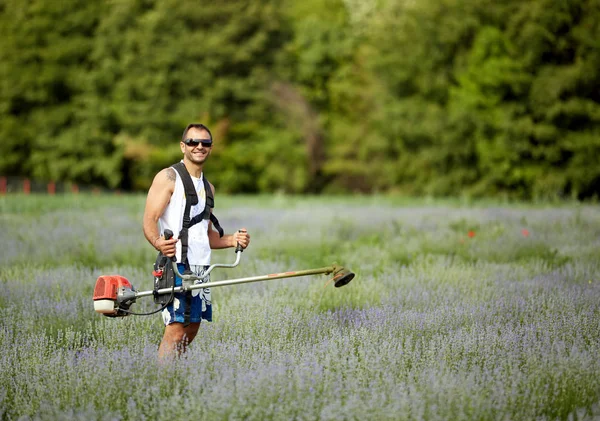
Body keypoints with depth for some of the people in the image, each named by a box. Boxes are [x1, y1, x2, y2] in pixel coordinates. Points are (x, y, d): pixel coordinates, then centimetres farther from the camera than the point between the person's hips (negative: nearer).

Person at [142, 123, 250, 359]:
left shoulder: (207, 187, 21)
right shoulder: (169, 177, -3)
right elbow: (149, 220, -12)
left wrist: (232, 240, 8)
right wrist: (158, 243, -32)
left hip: (201, 266, 8)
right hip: (176, 262, -8)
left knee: (191, 330, 8)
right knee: (176, 328, -16)